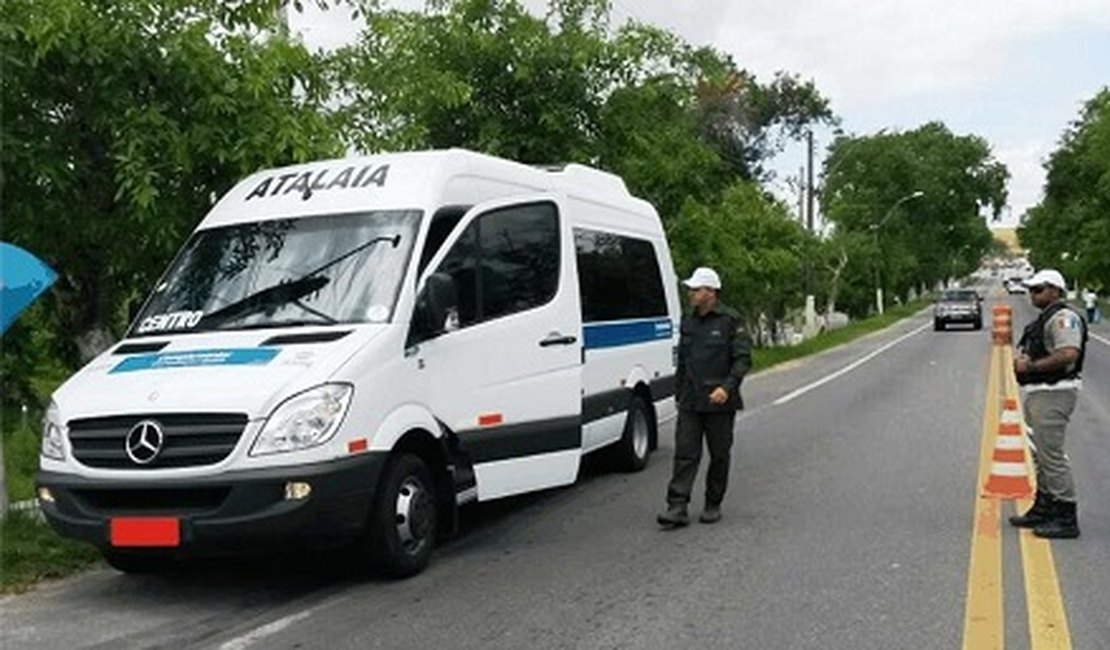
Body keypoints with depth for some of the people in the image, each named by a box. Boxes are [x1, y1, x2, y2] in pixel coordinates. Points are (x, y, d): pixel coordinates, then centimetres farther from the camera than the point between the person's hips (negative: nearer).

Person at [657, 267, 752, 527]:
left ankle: (713, 505, 19)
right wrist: (679, 392, 18)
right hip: (689, 402, 4)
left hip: (720, 402, -4)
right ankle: (677, 508, -6)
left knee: (719, 455, 7)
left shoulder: (730, 321, -5)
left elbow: (743, 359, -9)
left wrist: (727, 388, -21)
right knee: (685, 454, -3)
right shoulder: (688, 322, 12)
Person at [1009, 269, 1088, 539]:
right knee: (1040, 455, 17)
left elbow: (1068, 355, -28)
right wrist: (1022, 361, 7)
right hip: (1038, 393, 11)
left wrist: (1030, 366, -20)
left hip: (1053, 395, -11)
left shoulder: (1064, 317, -15)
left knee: (1052, 456, -10)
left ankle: (1067, 520, -5)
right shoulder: (1045, 318, 19)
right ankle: (1044, 509, 28)